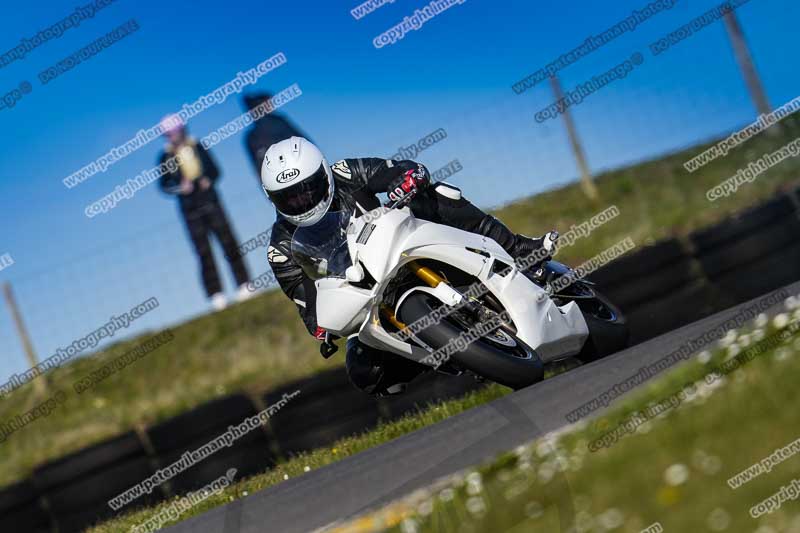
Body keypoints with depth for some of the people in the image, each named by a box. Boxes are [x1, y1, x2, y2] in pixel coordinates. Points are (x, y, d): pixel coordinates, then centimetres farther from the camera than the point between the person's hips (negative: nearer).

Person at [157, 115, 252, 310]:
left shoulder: (197, 147, 2)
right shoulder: (166, 157, -3)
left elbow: (214, 170, 9)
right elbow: (163, 185, -1)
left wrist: (208, 180, -11)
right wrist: (180, 188, -18)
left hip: (210, 201, 2)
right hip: (190, 209, -2)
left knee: (228, 242, 1)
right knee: (204, 252, -2)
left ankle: (244, 285, 10)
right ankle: (216, 294, 2)